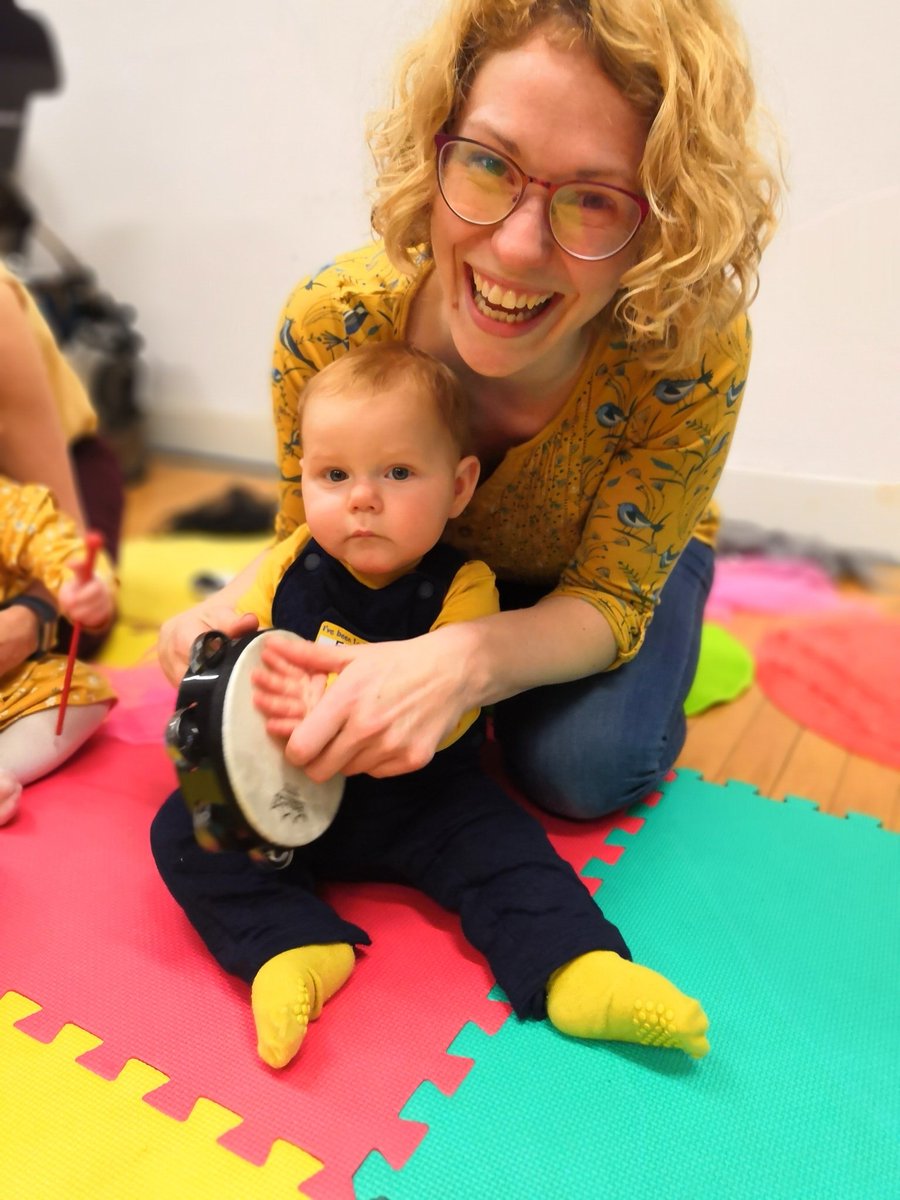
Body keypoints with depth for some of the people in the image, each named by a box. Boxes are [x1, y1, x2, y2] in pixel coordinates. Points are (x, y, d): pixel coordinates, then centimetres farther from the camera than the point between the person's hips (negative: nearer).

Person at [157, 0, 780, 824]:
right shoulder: (330, 323, -31)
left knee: (582, 767, -26)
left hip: (627, 559, -1)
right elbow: (309, 536, -14)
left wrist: (465, 662, -47)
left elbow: (607, 597, -26)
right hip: (423, 565, 3)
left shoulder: (695, 351, -36)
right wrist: (240, 601, -37)